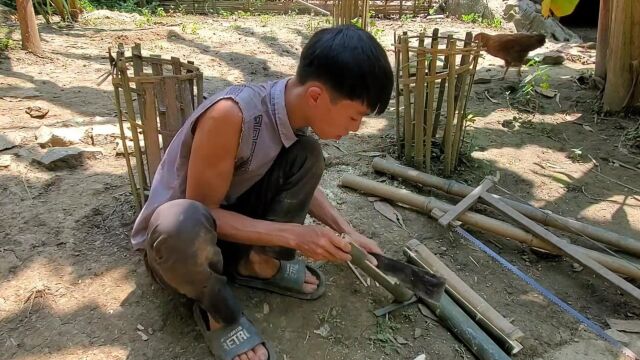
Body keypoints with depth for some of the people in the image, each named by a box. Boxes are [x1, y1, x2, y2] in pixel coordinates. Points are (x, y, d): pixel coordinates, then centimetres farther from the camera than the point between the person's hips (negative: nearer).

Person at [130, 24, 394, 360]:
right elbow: (202, 210, -26)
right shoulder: (231, 114, -35)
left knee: (307, 155, -11)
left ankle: (259, 263, 0)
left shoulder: (293, 109, -11)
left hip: (228, 219, 6)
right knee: (186, 222, -41)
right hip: (175, 233, -5)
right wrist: (294, 234, -28)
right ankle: (217, 309, -10)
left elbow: (300, 182, 7)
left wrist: (347, 232, -1)